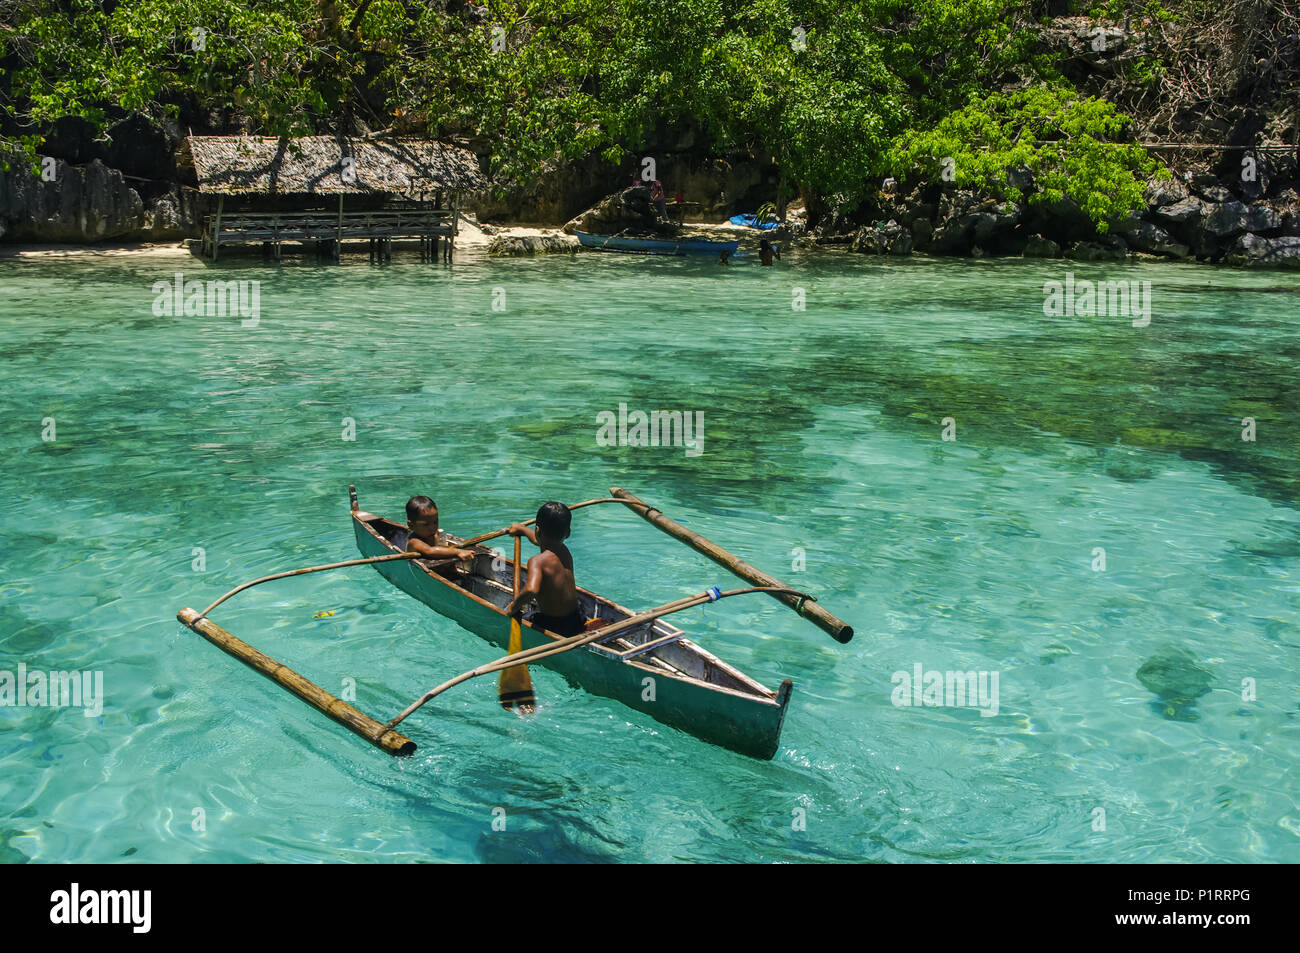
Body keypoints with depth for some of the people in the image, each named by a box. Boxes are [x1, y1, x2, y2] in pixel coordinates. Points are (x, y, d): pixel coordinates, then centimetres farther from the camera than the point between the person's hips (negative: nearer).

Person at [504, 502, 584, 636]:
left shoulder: (537, 561, -23)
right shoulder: (565, 552, 3)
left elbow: (531, 589, -42)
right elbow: (543, 540, 25)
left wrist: (514, 606, -24)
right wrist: (522, 529, 42)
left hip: (554, 627, -7)